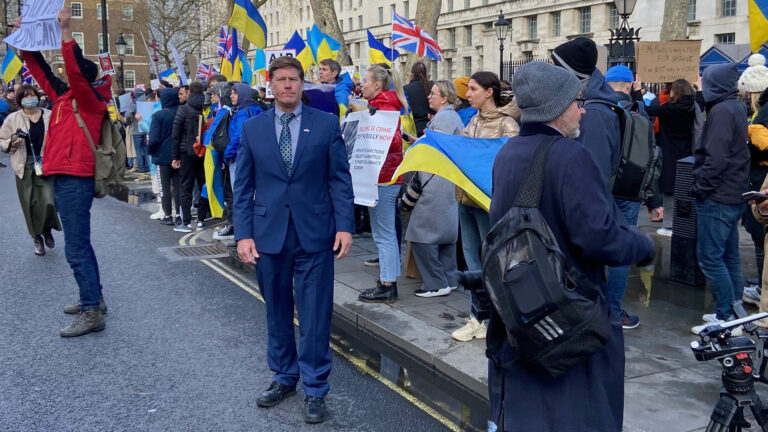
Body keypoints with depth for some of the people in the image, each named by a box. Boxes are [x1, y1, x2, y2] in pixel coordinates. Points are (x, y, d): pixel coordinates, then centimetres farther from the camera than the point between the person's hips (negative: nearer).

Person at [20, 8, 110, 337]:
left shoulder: (91, 100, -8)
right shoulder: (64, 96, 14)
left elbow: (76, 71, -24)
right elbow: (41, 70, 19)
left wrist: (65, 30, -25)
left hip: (75, 181, -9)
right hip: (62, 179, 10)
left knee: (76, 249, -9)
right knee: (79, 244, 16)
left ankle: (91, 313, -6)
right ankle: (94, 298, 26)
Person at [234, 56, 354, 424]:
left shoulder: (326, 124, 1)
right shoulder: (252, 128, 5)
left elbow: (340, 179, 1)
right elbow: (243, 186, 5)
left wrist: (344, 225, -8)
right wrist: (243, 234, -3)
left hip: (314, 233, -2)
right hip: (268, 232, 2)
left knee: (315, 315, 2)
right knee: (277, 312, 13)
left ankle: (315, 390, 14)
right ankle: (284, 377, 31)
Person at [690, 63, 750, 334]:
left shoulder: (721, 111, -16)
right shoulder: (737, 108, 14)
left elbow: (716, 157, -24)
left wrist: (701, 187, -14)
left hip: (717, 199, -10)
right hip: (733, 196, 10)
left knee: (710, 258, -6)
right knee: (729, 256, 15)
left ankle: (726, 318, -3)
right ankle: (735, 310, 22)